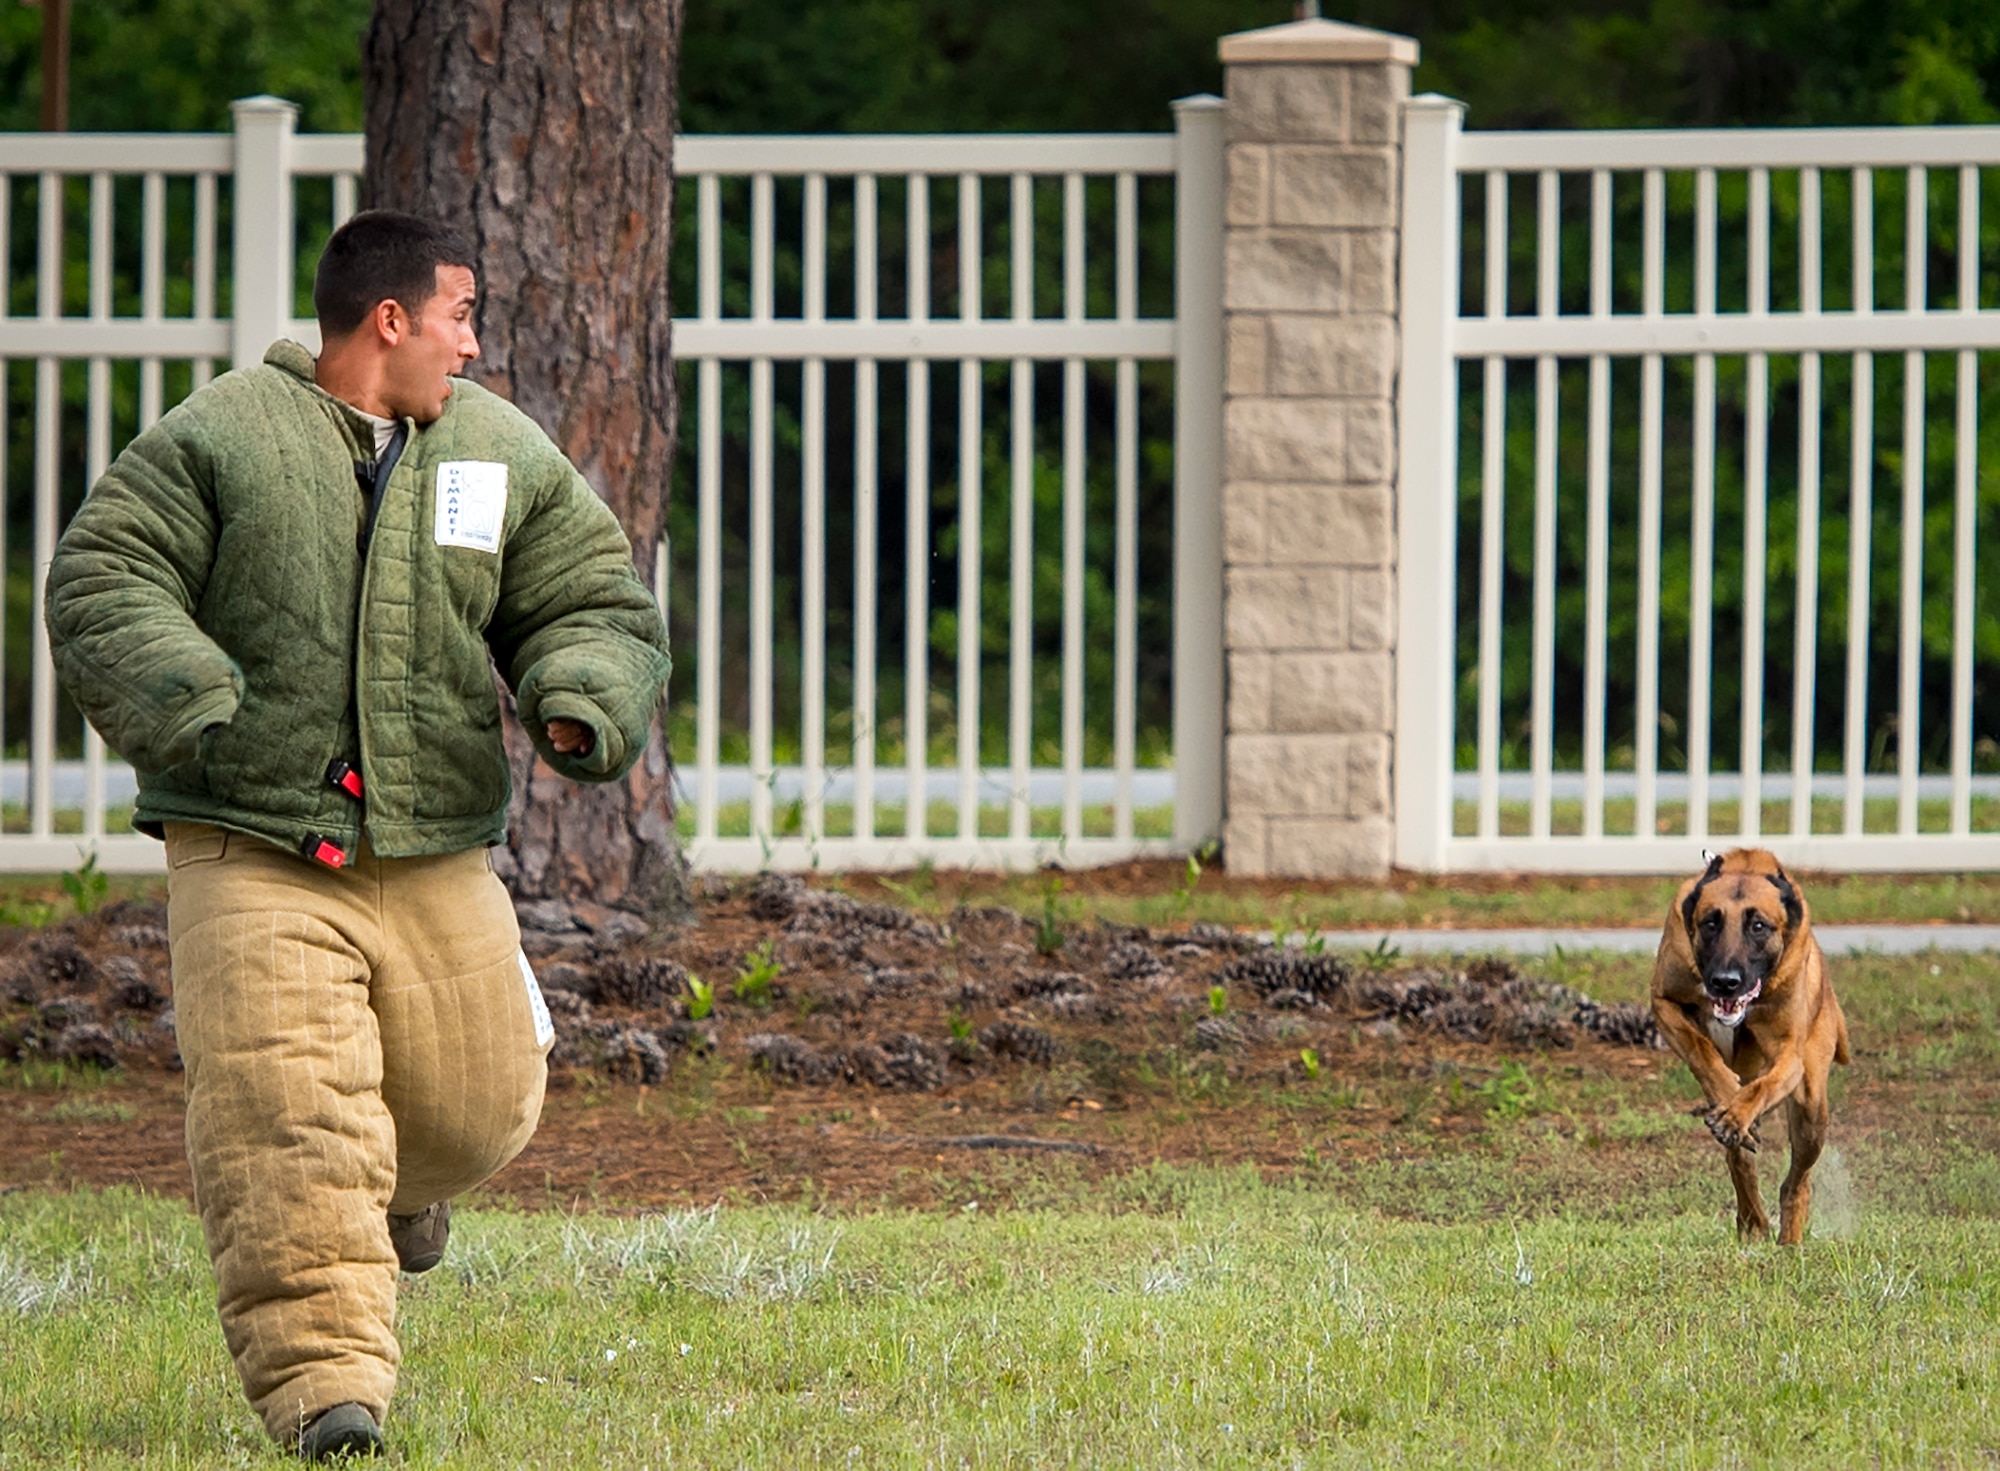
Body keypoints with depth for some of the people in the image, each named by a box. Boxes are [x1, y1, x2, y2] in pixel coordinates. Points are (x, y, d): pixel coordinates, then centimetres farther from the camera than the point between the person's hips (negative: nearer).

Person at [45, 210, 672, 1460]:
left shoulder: (504, 454, 10)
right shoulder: (215, 441, -2)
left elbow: (593, 601, 13)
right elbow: (104, 582, -5)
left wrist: (585, 702, -10)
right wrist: (180, 696, -23)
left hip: (438, 854, 4)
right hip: (251, 850, -4)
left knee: (476, 1104, 10)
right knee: (282, 1116, -16)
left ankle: (401, 1179, 46)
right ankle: (319, 1370, -13)